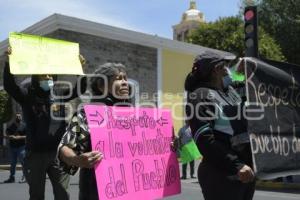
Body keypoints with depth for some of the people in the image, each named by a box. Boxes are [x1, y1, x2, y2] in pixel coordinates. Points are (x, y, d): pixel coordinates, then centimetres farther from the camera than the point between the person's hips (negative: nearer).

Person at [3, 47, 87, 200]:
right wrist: (9, 62, -30)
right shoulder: (27, 95, -3)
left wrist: (81, 68, -13)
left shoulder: (59, 93, 6)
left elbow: (80, 89, 0)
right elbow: (9, 85, -18)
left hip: (58, 152, 2)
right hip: (35, 153, -2)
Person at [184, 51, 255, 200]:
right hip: (222, 174, -8)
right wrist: (236, 166, -24)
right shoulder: (200, 96, -8)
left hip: (247, 169, 8)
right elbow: (205, 140, -17)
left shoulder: (231, 91, 15)